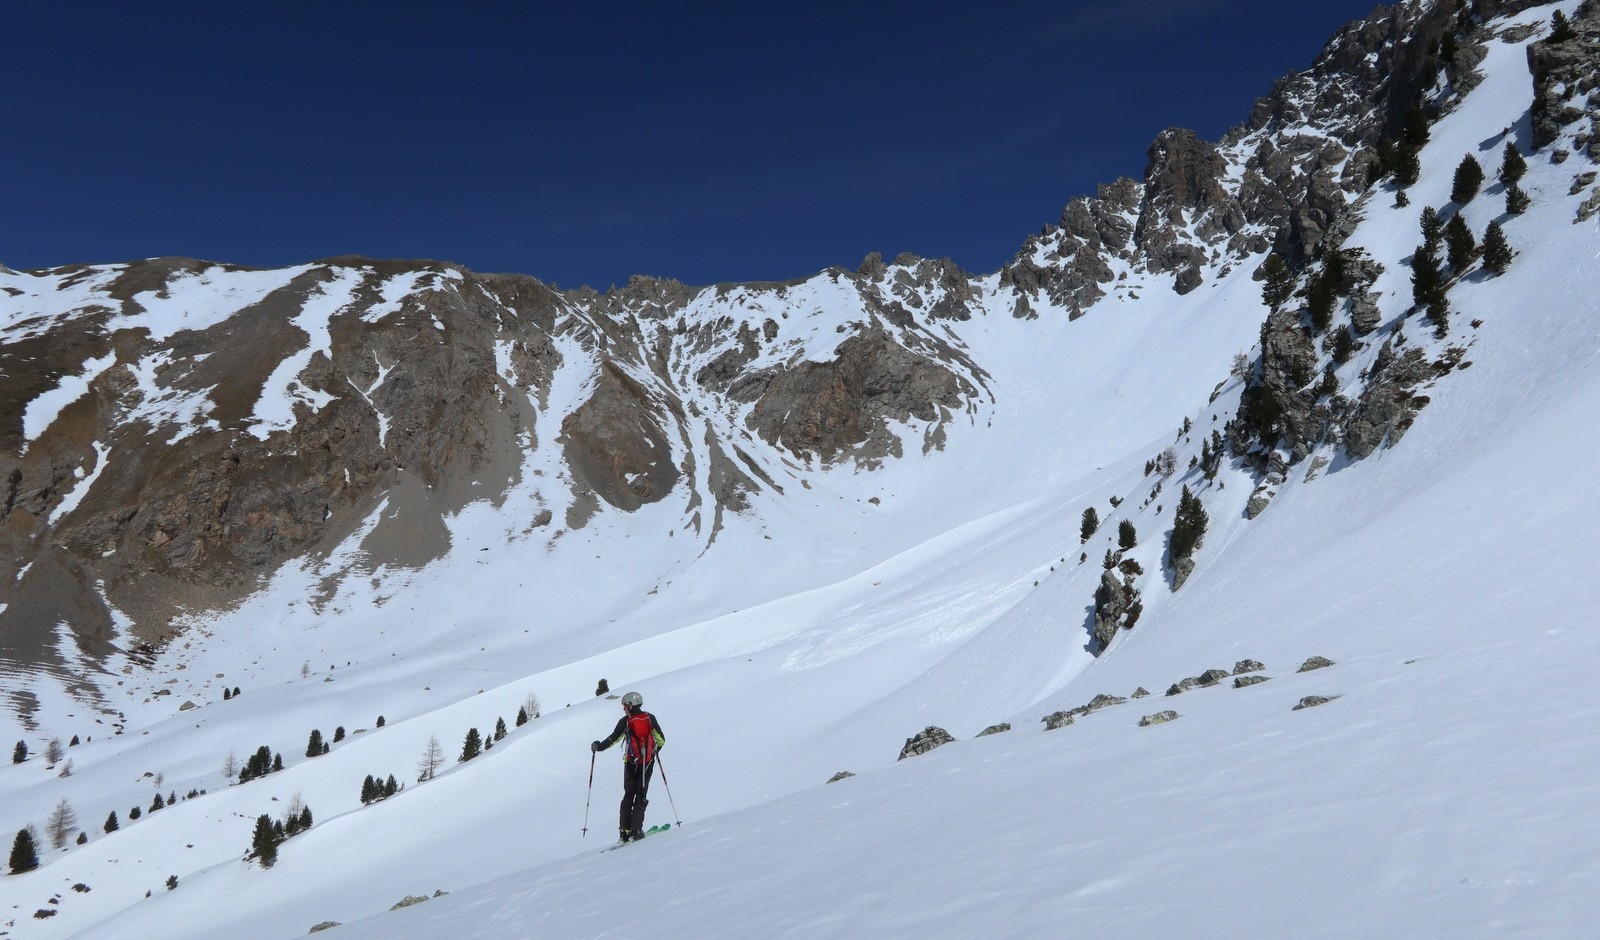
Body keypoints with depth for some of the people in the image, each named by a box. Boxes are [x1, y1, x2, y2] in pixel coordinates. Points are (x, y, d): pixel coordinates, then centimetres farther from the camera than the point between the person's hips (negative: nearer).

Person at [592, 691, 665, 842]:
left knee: (628, 796, 11)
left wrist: (598, 746, 14)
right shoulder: (650, 718, 3)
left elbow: (613, 739, -3)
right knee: (641, 796, 6)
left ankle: (624, 831, 6)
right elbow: (661, 740, 4)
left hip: (631, 763, -1)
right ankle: (635, 831, -3)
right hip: (648, 762, 1)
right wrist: (654, 750, 24)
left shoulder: (625, 721, -3)